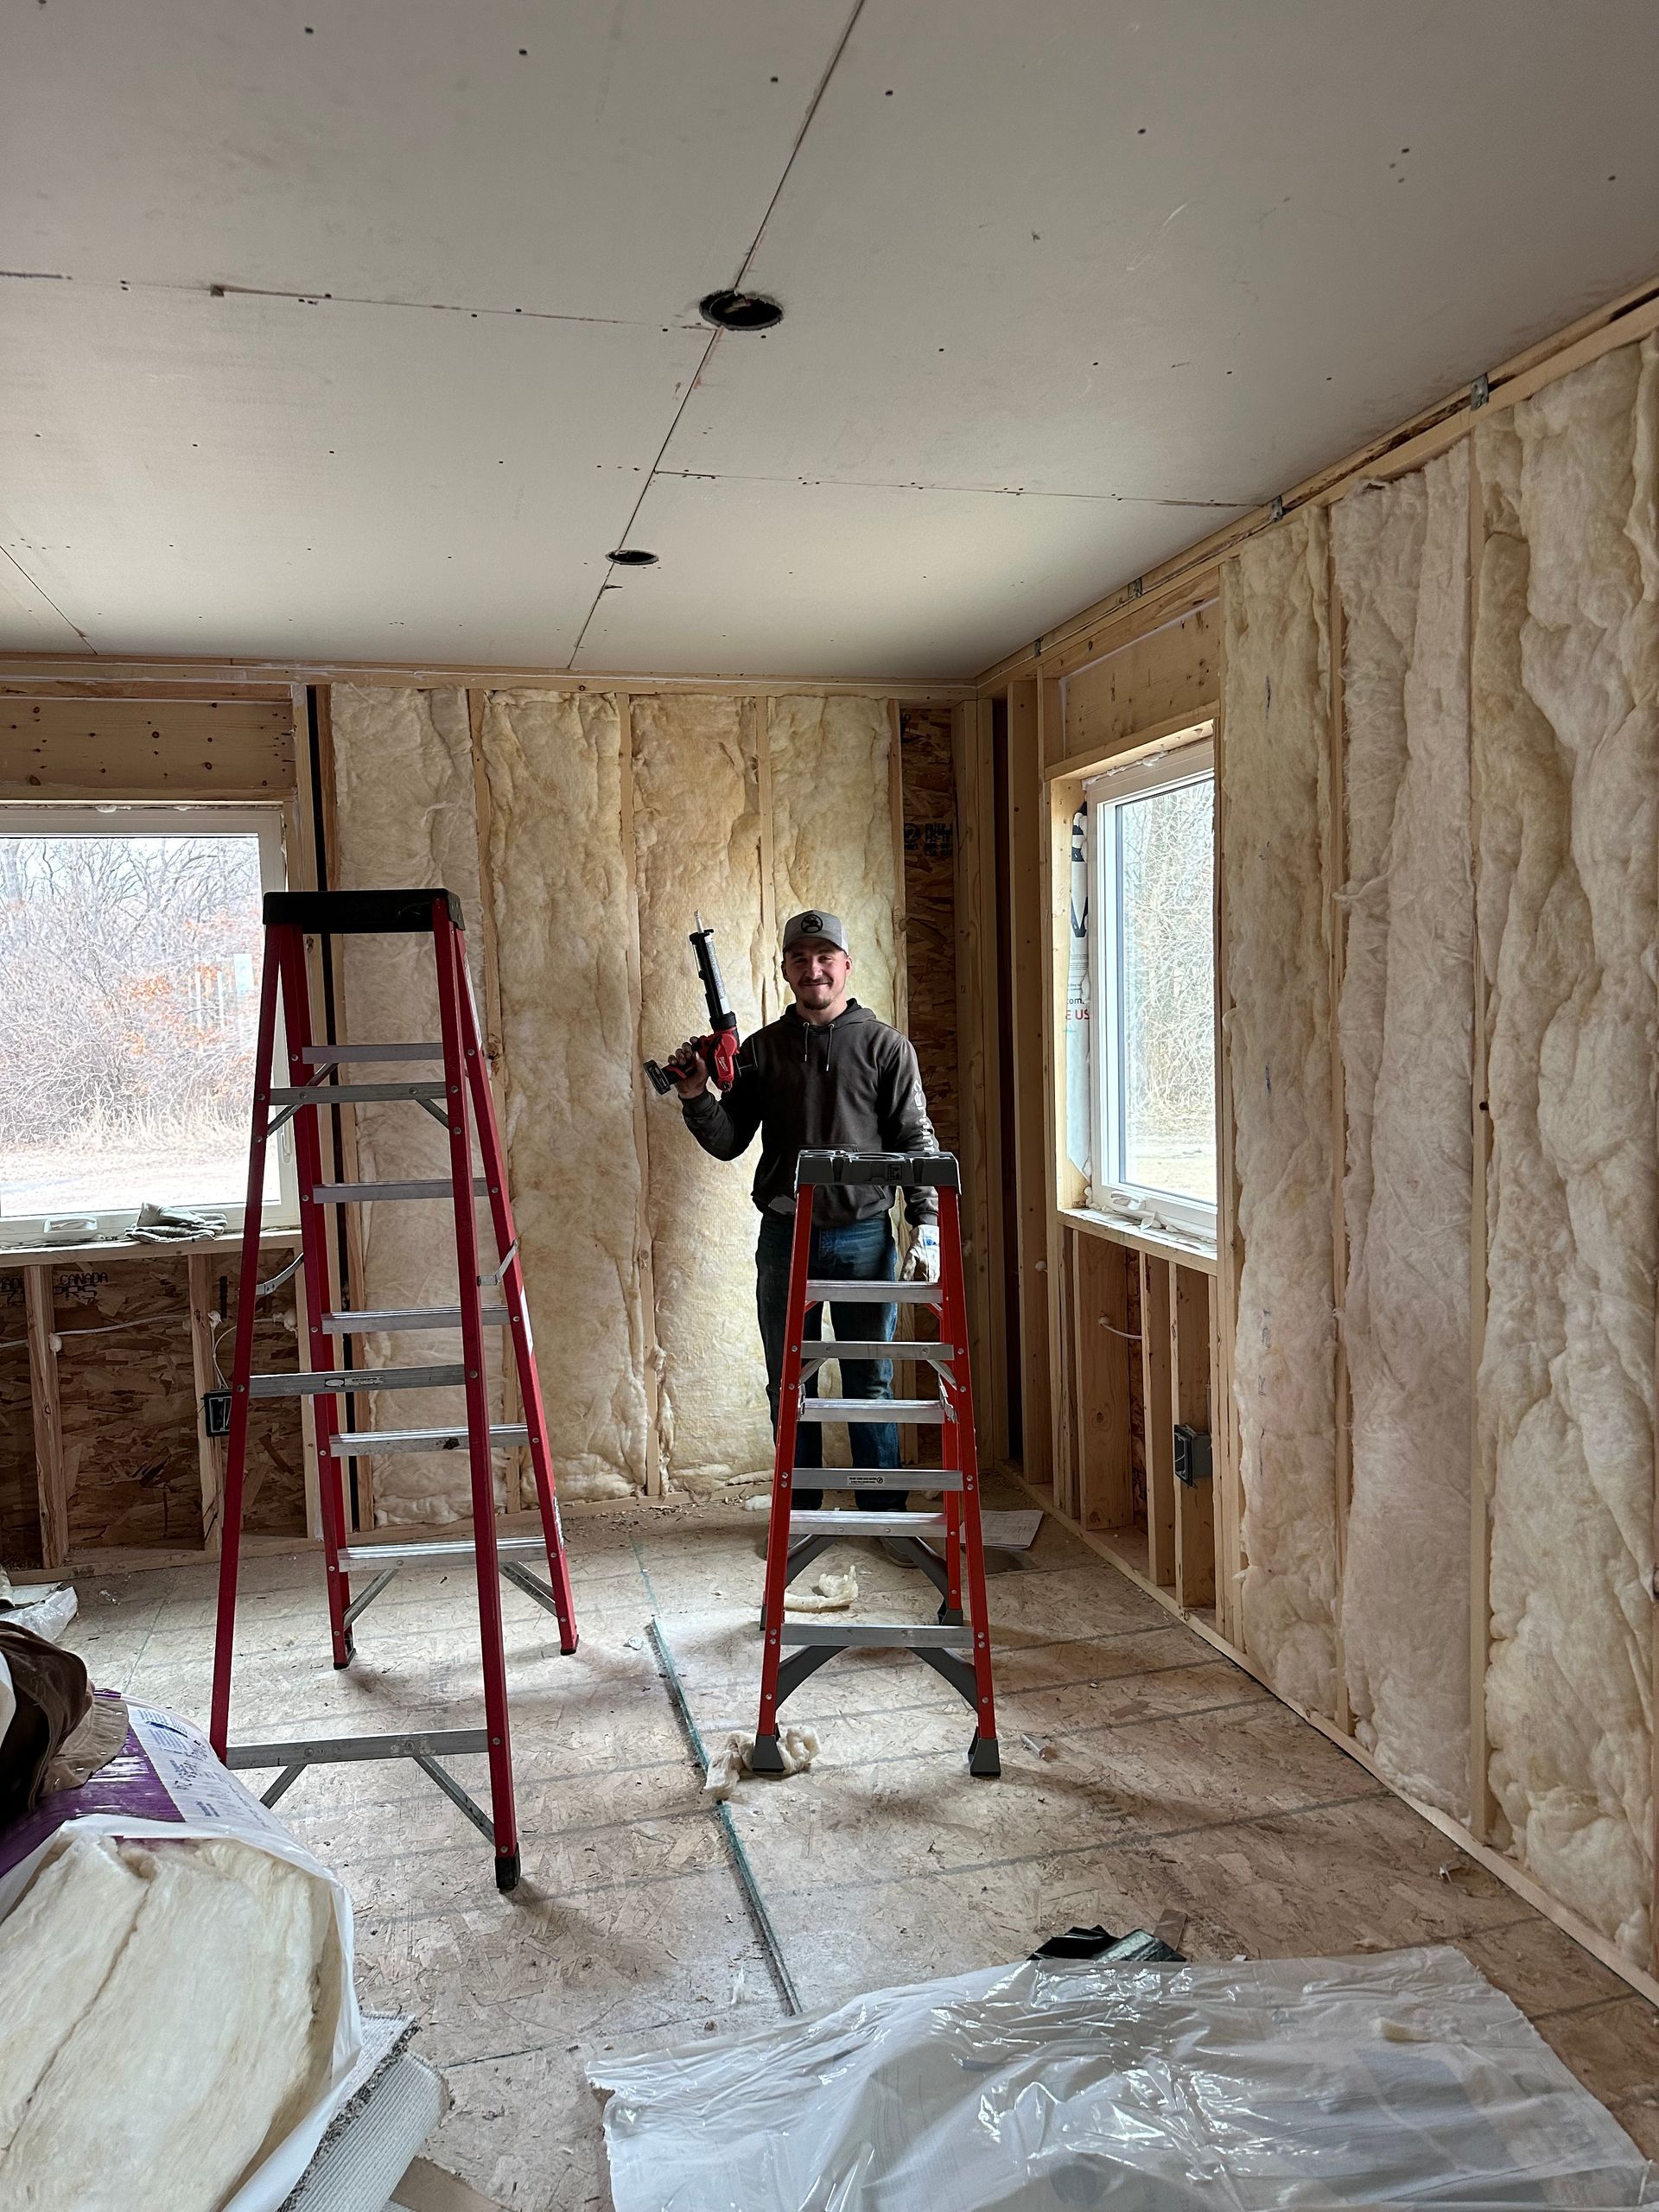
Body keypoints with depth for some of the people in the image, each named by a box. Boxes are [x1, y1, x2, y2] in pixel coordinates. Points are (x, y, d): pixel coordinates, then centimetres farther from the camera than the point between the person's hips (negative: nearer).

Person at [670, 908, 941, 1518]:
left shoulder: (884, 1045, 2)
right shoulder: (762, 1048, 8)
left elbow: (916, 1142, 0)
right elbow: (728, 1142, 8)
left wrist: (926, 1231, -7)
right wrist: (696, 1098, -11)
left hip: (865, 1238, -2)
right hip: (784, 1239, 2)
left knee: (871, 1382, 7)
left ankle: (883, 1509, 21)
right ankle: (798, 1511, 24)